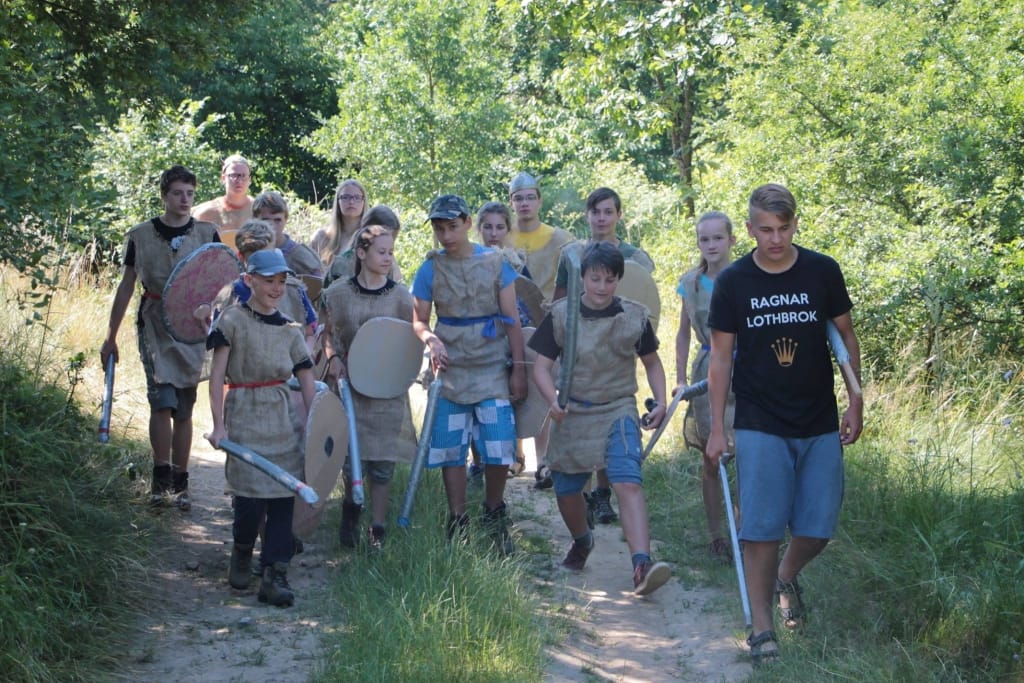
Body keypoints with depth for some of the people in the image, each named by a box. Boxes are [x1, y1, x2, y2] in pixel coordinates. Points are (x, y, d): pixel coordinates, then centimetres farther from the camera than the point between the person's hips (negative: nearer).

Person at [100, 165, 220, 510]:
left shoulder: (207, 234, 4)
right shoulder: (140, 235, 3)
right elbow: (126, 287, 10)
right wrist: (110, 337, 10)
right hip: (155, 324, -1)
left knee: (184, 409, 6)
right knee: (163, 400, -16)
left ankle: (179, 483, 15)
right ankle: (161, 478, -6)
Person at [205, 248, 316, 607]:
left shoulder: (289, 330, 10)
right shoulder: (232, 320, -2)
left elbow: (307, 381, 10)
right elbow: (217, 375, -5)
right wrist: (218, 424, -12)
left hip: (283, 419, 4)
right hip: (244, 416, -4)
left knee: (283, 496, -1)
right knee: (251, 496, -8)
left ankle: (274, 576, 3)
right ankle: (241, 555, 21)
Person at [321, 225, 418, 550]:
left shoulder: (400, 296, 0)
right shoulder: (338, 292, -1)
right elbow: (328, 334, 9)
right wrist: (334, 358, -8)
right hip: (348, 384, 0)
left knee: (382, 462, 0)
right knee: (349, 455, -1)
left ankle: (377, 528, 12)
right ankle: (350, 506, 30)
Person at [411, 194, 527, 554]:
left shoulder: (494, 262, -2)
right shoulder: (430, 269, 1)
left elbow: (511, 318, 0)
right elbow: (419, 321, 3)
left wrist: (519, 368, -4)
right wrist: (431, 340, -19)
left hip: (492, 369, -1)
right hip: (450, 370, 1)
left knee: (499, 449, -6)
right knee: (451, 450, 4)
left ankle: (494, 513, 17)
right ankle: (457, 522, 16)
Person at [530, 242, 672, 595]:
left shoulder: (634, 317, 1)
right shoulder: (561, 314, -2)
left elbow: (652, 363, 15)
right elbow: (541, 366, -2)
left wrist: (660, 402, 0)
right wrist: (553, 400, -20)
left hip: (618, 411, -1)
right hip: (573, 414, 1)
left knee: (629, 483, -21)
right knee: (567, 490, 11)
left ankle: (642, 565, -30)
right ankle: (581, 541, 43)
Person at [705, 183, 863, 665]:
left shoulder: (822, 272, -2)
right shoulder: (732, 282, -4)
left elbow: (847, 338, 8)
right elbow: (721, 357, 1)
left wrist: (856, 404, 4)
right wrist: (717, 427, -2)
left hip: (821, 426, 2)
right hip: (760, 426, -2)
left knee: (819, 529, 4)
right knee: (763, 529, -6)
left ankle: (787, 576, 35)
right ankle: (761, 629, 4)